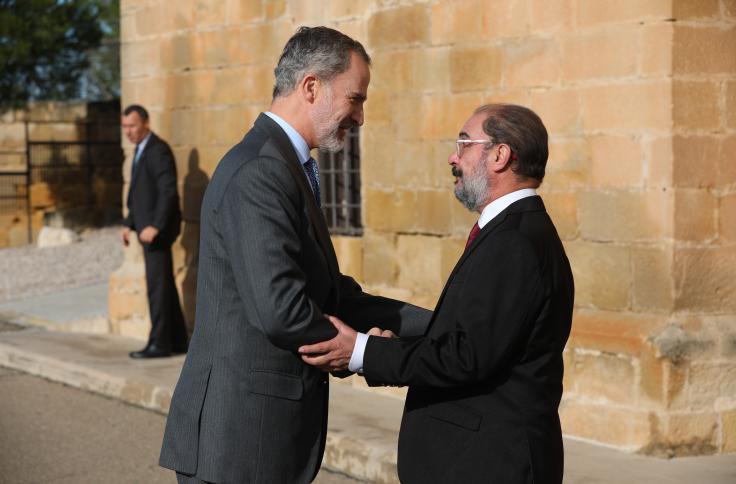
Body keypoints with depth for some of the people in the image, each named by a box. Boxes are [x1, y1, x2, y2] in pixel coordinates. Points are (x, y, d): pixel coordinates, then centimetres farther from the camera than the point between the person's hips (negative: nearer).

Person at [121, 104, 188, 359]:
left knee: (158, 286, -7)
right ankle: (177, 340, 17)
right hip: (148, 226, 10)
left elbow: (168, 192, -22)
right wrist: (129, 223, 16)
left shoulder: (158, 150, -15)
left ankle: (160, 343, -4)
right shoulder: (142, 150, 16)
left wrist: (154, 226, -27)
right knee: (164, 285, 12)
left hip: (158, 229, -10)